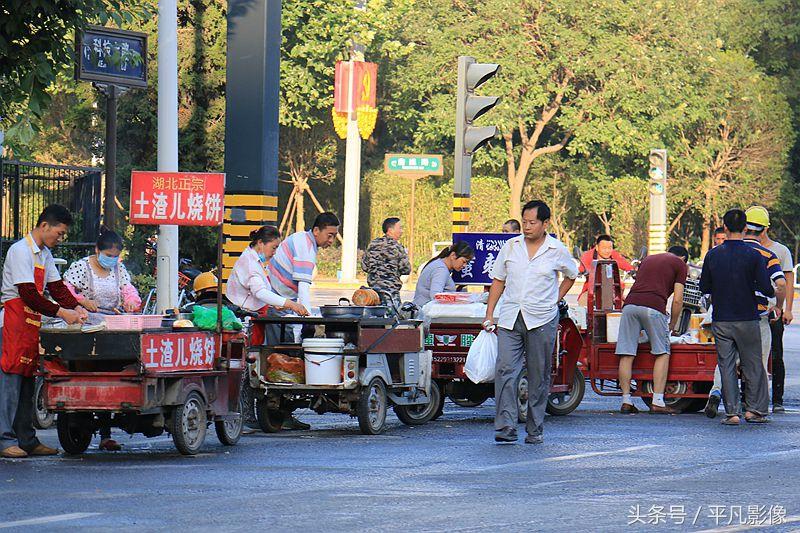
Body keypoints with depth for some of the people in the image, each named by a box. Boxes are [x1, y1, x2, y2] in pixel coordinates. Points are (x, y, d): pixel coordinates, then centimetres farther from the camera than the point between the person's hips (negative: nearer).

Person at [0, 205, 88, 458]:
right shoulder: (20, 251, -13)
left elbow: (56, 286, 17)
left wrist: (76, 308, 0)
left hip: (31, 323, 9)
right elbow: (28, 294, -20)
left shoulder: (45, 254, 17)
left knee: (27, 380, 9)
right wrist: (61, 312, -20)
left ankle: (26, 440, 11)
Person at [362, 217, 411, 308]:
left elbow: (364, 266, 12)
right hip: (390, 289, -6)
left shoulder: (373, 244, 7)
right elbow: (406, 270, -9)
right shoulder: (396, 246, -10)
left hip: (373, 286, 6)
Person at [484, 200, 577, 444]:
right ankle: (506, 427, -17)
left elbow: (571, 275, 20)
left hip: (542, 320, -1)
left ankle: (535, 430, 13)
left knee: (539, 377, 4)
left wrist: (555, 300, 10)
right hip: (510, 319, 1)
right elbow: (498, 280, 13)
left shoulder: (557, 251, 2)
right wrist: (489, 315, 7)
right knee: (505, 370, -13)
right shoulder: (511, 246, 7)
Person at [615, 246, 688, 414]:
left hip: (630, 304, 4)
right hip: (653, 307, -4)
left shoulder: (648, 259, 32)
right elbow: (677, 300, 7)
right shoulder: (680, 264, 16)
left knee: (626, 355, 6)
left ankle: (626, 401, 7)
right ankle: (657, 402, 2)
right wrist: (671, 326, 19)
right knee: (662, 354, 7)